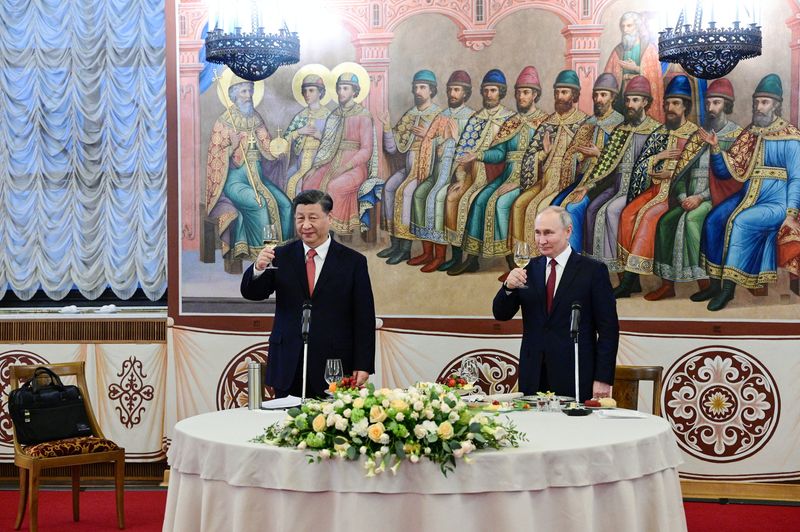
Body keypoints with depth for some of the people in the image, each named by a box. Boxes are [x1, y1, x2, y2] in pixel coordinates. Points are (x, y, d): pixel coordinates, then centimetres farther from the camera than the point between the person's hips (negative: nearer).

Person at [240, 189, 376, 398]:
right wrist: (258, 269, -19)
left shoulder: (353, 261, 2)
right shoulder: (282, 256, 7)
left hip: (334, 369, -1)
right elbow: (251, 293, 2)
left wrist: (362, 366, -5)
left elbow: (364, 320, 1)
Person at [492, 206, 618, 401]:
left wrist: (603, 379, -10)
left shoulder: (593, 270, -2)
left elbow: (608, 329, -4)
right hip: (533, 379, 3)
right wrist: (509, 287, -11)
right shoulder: (529, 269, 10)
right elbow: (501, 314, 10)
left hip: (575, 379, -3)